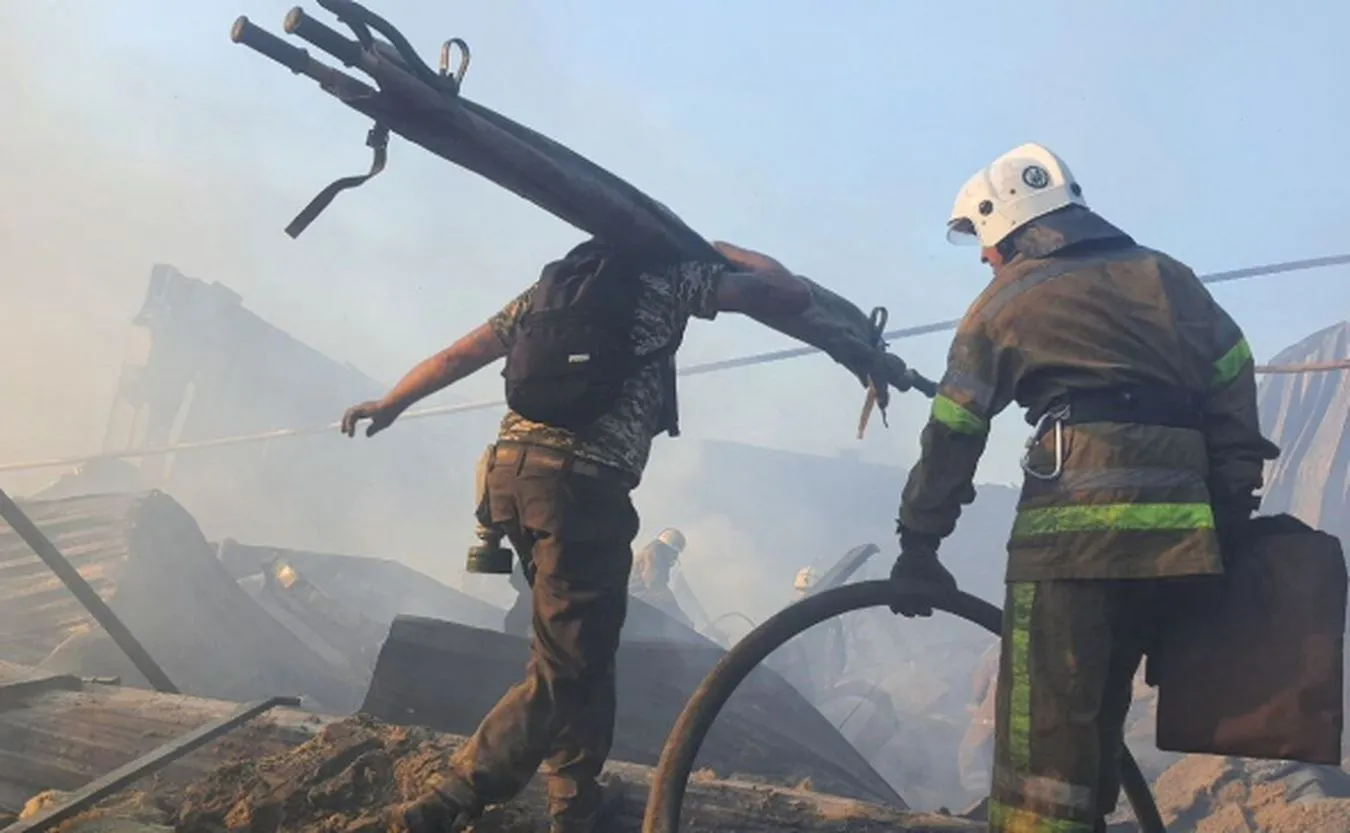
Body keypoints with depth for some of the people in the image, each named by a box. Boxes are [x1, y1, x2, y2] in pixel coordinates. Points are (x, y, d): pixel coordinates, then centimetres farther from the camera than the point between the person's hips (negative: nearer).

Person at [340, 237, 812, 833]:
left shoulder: (553, 283, 24)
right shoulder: (674, 275, 9)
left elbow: (457, 356, 27)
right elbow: (793, 297, 7)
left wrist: (389, 405, 41)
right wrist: (723, 252, 24)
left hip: (509, 467, 7)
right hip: (582, 480, -7)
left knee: (582, 645, 22)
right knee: (565, 668, 0)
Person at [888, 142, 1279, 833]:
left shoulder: (1003, 304, 8)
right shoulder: (1165, 275, 20)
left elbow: (951, 437, 7)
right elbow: (1234, 382, 12)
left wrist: (918, 546, 14)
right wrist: (1235, 505, 13)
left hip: (1073, 525, -5)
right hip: (1178, 527, 6)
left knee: (1043, 724, -4)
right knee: (1099, 711, 18)